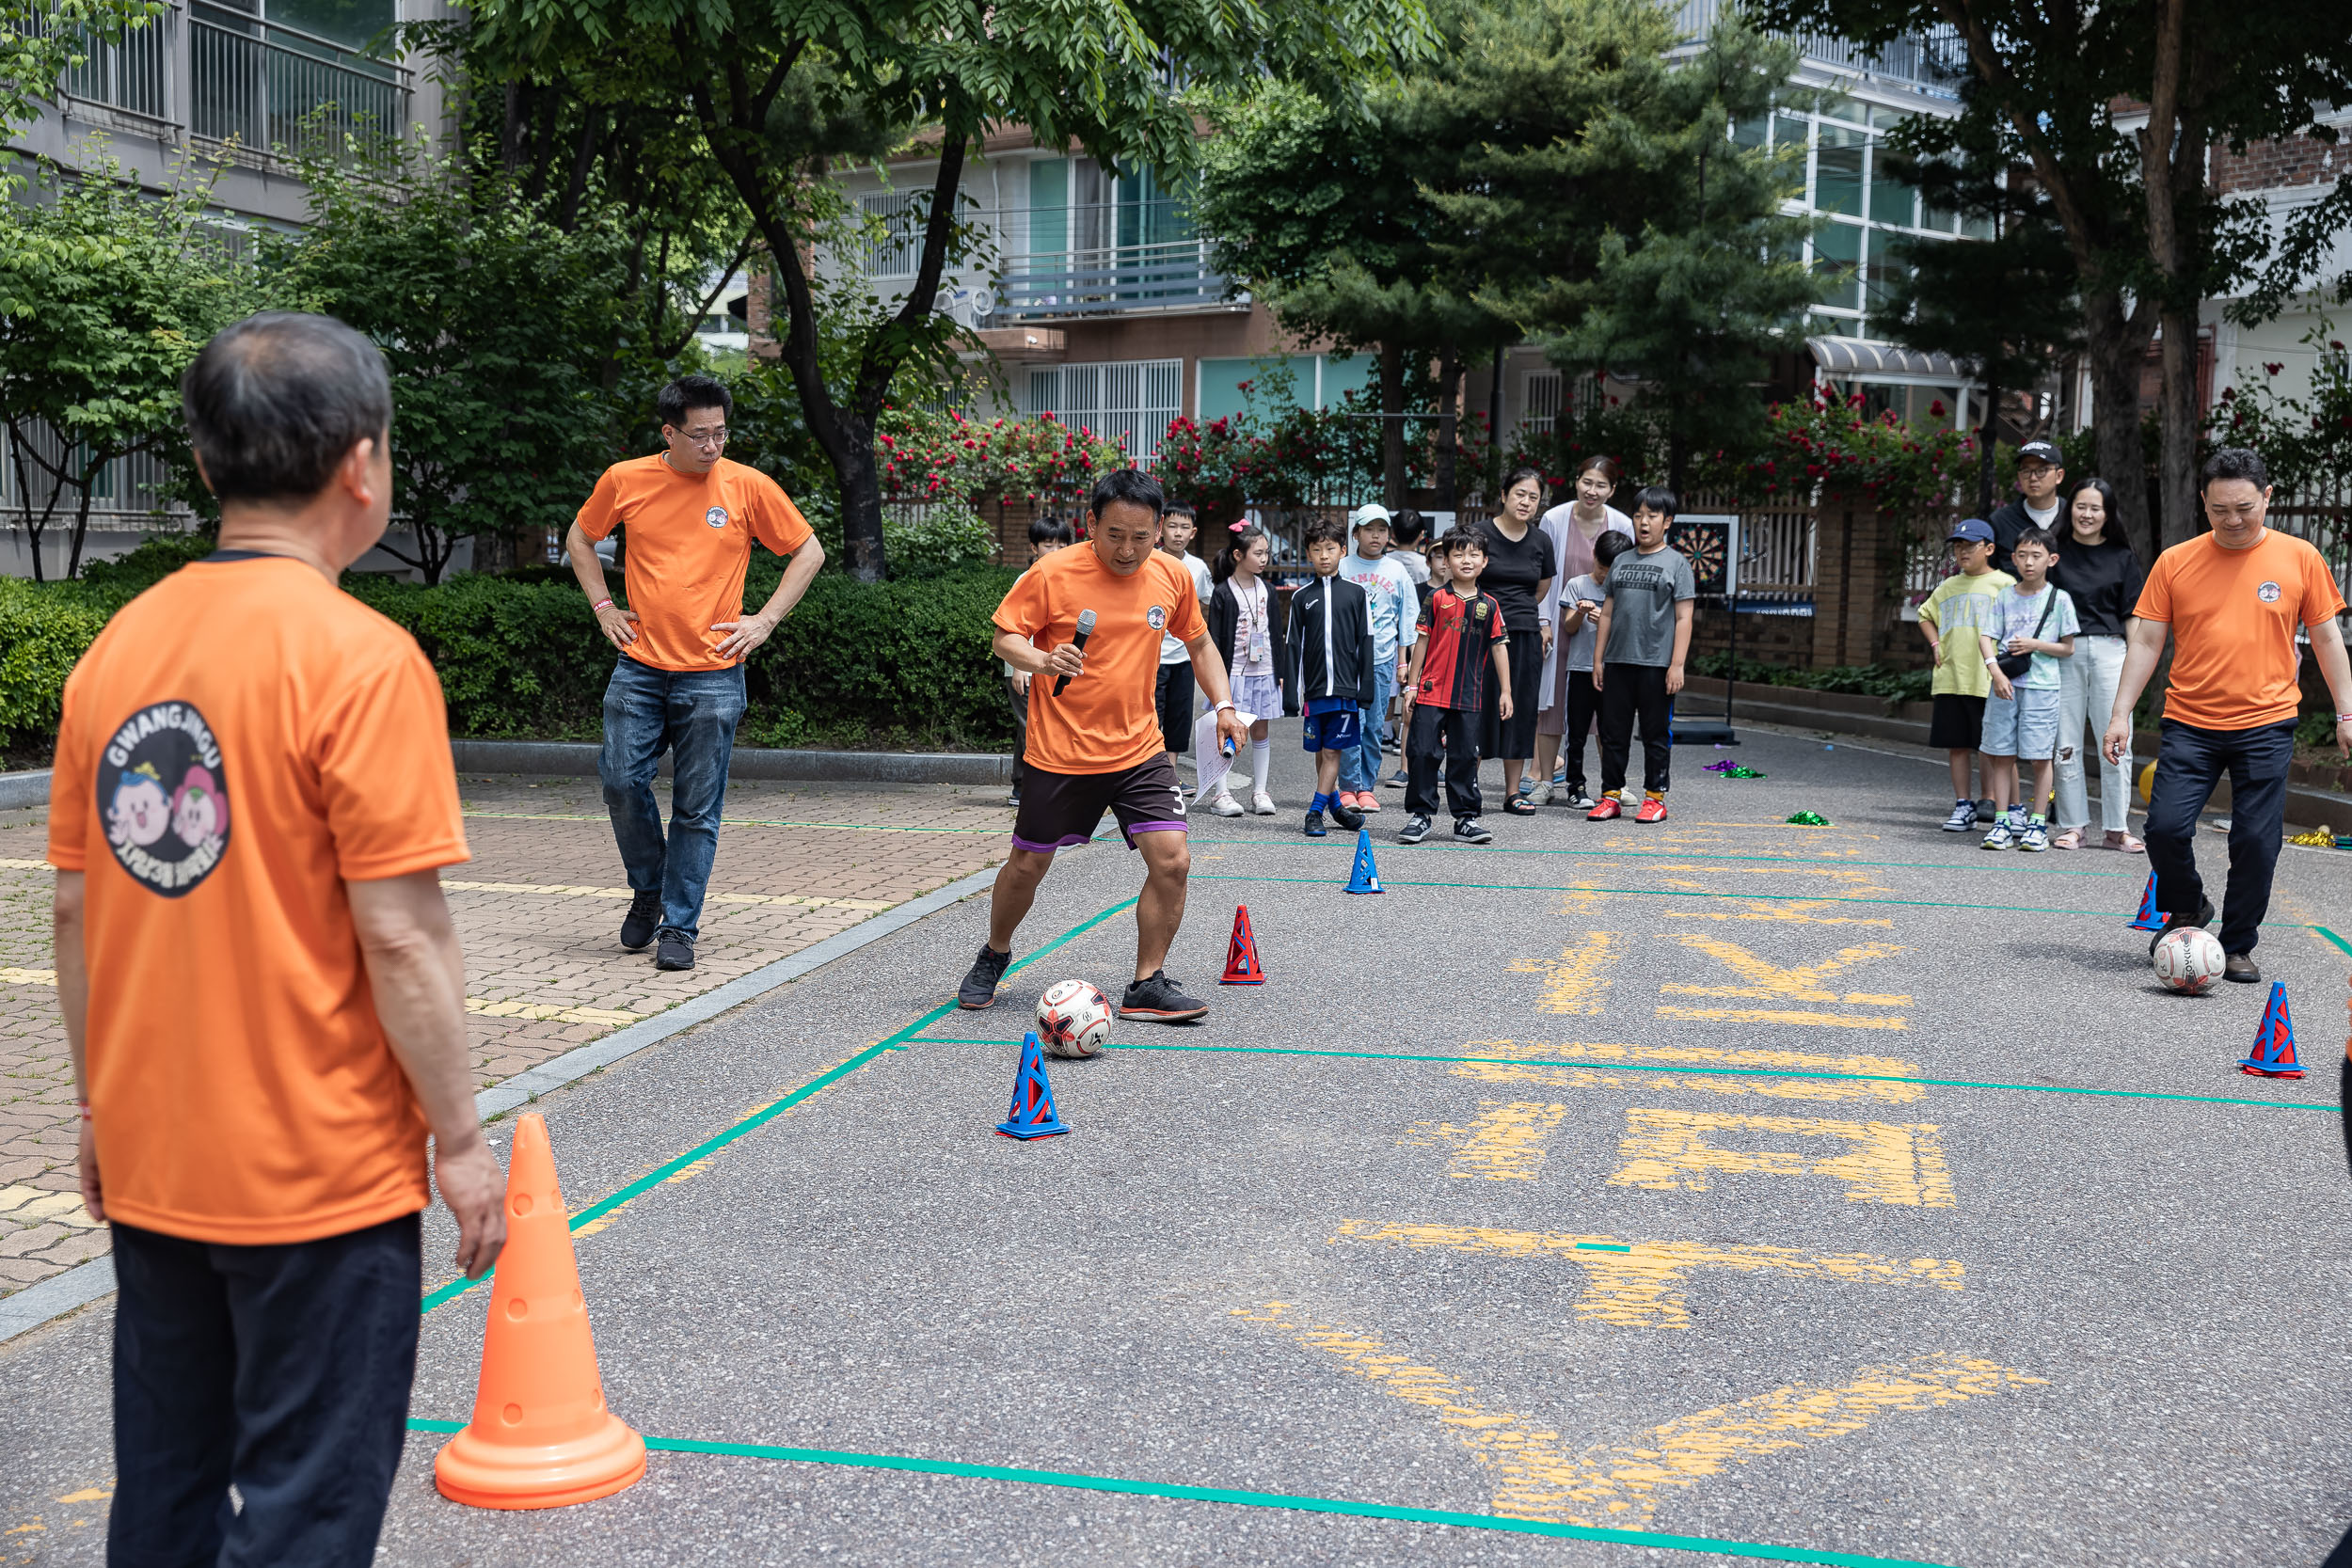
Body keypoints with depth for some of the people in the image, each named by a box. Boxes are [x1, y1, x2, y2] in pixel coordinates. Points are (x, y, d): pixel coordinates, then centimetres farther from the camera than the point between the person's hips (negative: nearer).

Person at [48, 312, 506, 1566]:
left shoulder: (118, 644, 3)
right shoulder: (359, 658, -17)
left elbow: (75, 908, 7)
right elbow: (399, 937, -18)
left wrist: (100, 1108, 17)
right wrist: (461, 1136, -9)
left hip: (150, 1166, 7)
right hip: (319, 1173, -6)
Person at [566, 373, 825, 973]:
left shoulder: (748, 486, -2)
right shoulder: (624, 480, 2)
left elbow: (809, 552, 7)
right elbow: (580, 538, 20)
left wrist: (767, 619, -1)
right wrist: (602, 606, 10)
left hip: (712, 675, -2)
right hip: (639, 667, 2)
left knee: (697, 809, 0)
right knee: (622, 783, -2)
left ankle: (679, 926, 11)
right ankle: (648, 890, 24)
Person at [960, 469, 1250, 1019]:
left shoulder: (1172, 576, -1)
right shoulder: (1052, 574, -13)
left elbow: (1199, 643, 15)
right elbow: (1005, 637, -5)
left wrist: (1223, 705, 4)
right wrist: (1040, 660, -26)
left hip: (1140, 749, 3)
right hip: (1061, 751, -2)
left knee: (1172, 861, -11)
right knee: (1028, 865, 10)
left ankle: (1147, 986, 5)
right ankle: (994, 957, 38)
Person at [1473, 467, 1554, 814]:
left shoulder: (1541, 542, 8)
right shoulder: (1480, 533, -4)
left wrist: (1542, 622, 16)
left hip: (1526, 636, 4)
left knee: (1521, 709, 6)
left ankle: (1513, 792, 13)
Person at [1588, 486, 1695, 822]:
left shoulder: (1676, 563, 1)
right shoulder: (1621, 561, 14)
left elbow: (1683, 618, -4)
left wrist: (1677, 665, -11)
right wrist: (1598, 659, 10)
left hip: (1656, 664, -4)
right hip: (1617, 662, 4)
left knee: (1656, 734, 3)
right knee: (1613, 731, 6)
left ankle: (1655, 798, 10)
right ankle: (1610, 796, 13)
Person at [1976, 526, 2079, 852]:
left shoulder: (2059, 599, 2)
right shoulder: (2004, 597, 7)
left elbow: (2068, 648, 3)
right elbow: (1986, 637, 1)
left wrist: (2035, 645, -12)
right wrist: (1995, 671, -14)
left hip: (2042, 686, -2)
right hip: (2005, 684, 2)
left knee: (2040, 757, 0)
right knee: (2002, 755, 3)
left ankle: (2037, 823, 9)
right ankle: (2005, 820, 11)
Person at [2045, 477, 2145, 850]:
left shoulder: (2121, 557, 8)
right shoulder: (2056, 551, 7)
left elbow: (2132, 614, 7)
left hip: (2109, 650, 0)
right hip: (2064, 651, 0)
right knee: (2066, 743, 3)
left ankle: (2118, 828, 5)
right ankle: (2072, 826, 10)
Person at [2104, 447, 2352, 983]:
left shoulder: (2300, 558, 2)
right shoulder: (2175, 562, 2)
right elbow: (2146, 642, 5)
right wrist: (2121, 713, -1)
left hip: (2266, 725, 0)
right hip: (2189, 723, 1)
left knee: (2256, 841, -2)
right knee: (2165, 826, -9)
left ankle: (2237, 948, 15)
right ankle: (2186, 907, 20)